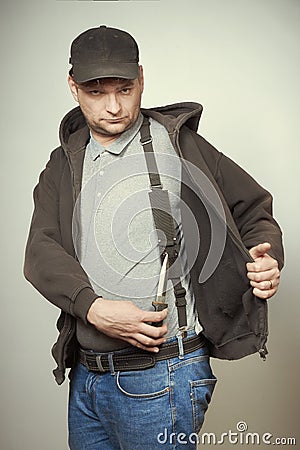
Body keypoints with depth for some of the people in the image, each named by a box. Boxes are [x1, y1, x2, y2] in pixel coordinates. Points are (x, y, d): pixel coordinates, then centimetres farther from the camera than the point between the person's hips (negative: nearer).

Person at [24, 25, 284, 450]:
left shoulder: (178, 145, -3)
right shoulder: (64, 166, 8)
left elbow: (253, 209, 7)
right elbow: (41, 252, -5)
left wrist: (268, 262, -13)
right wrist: (94, 307, -22)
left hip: (161, 378, -4)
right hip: (85, 376, 5)